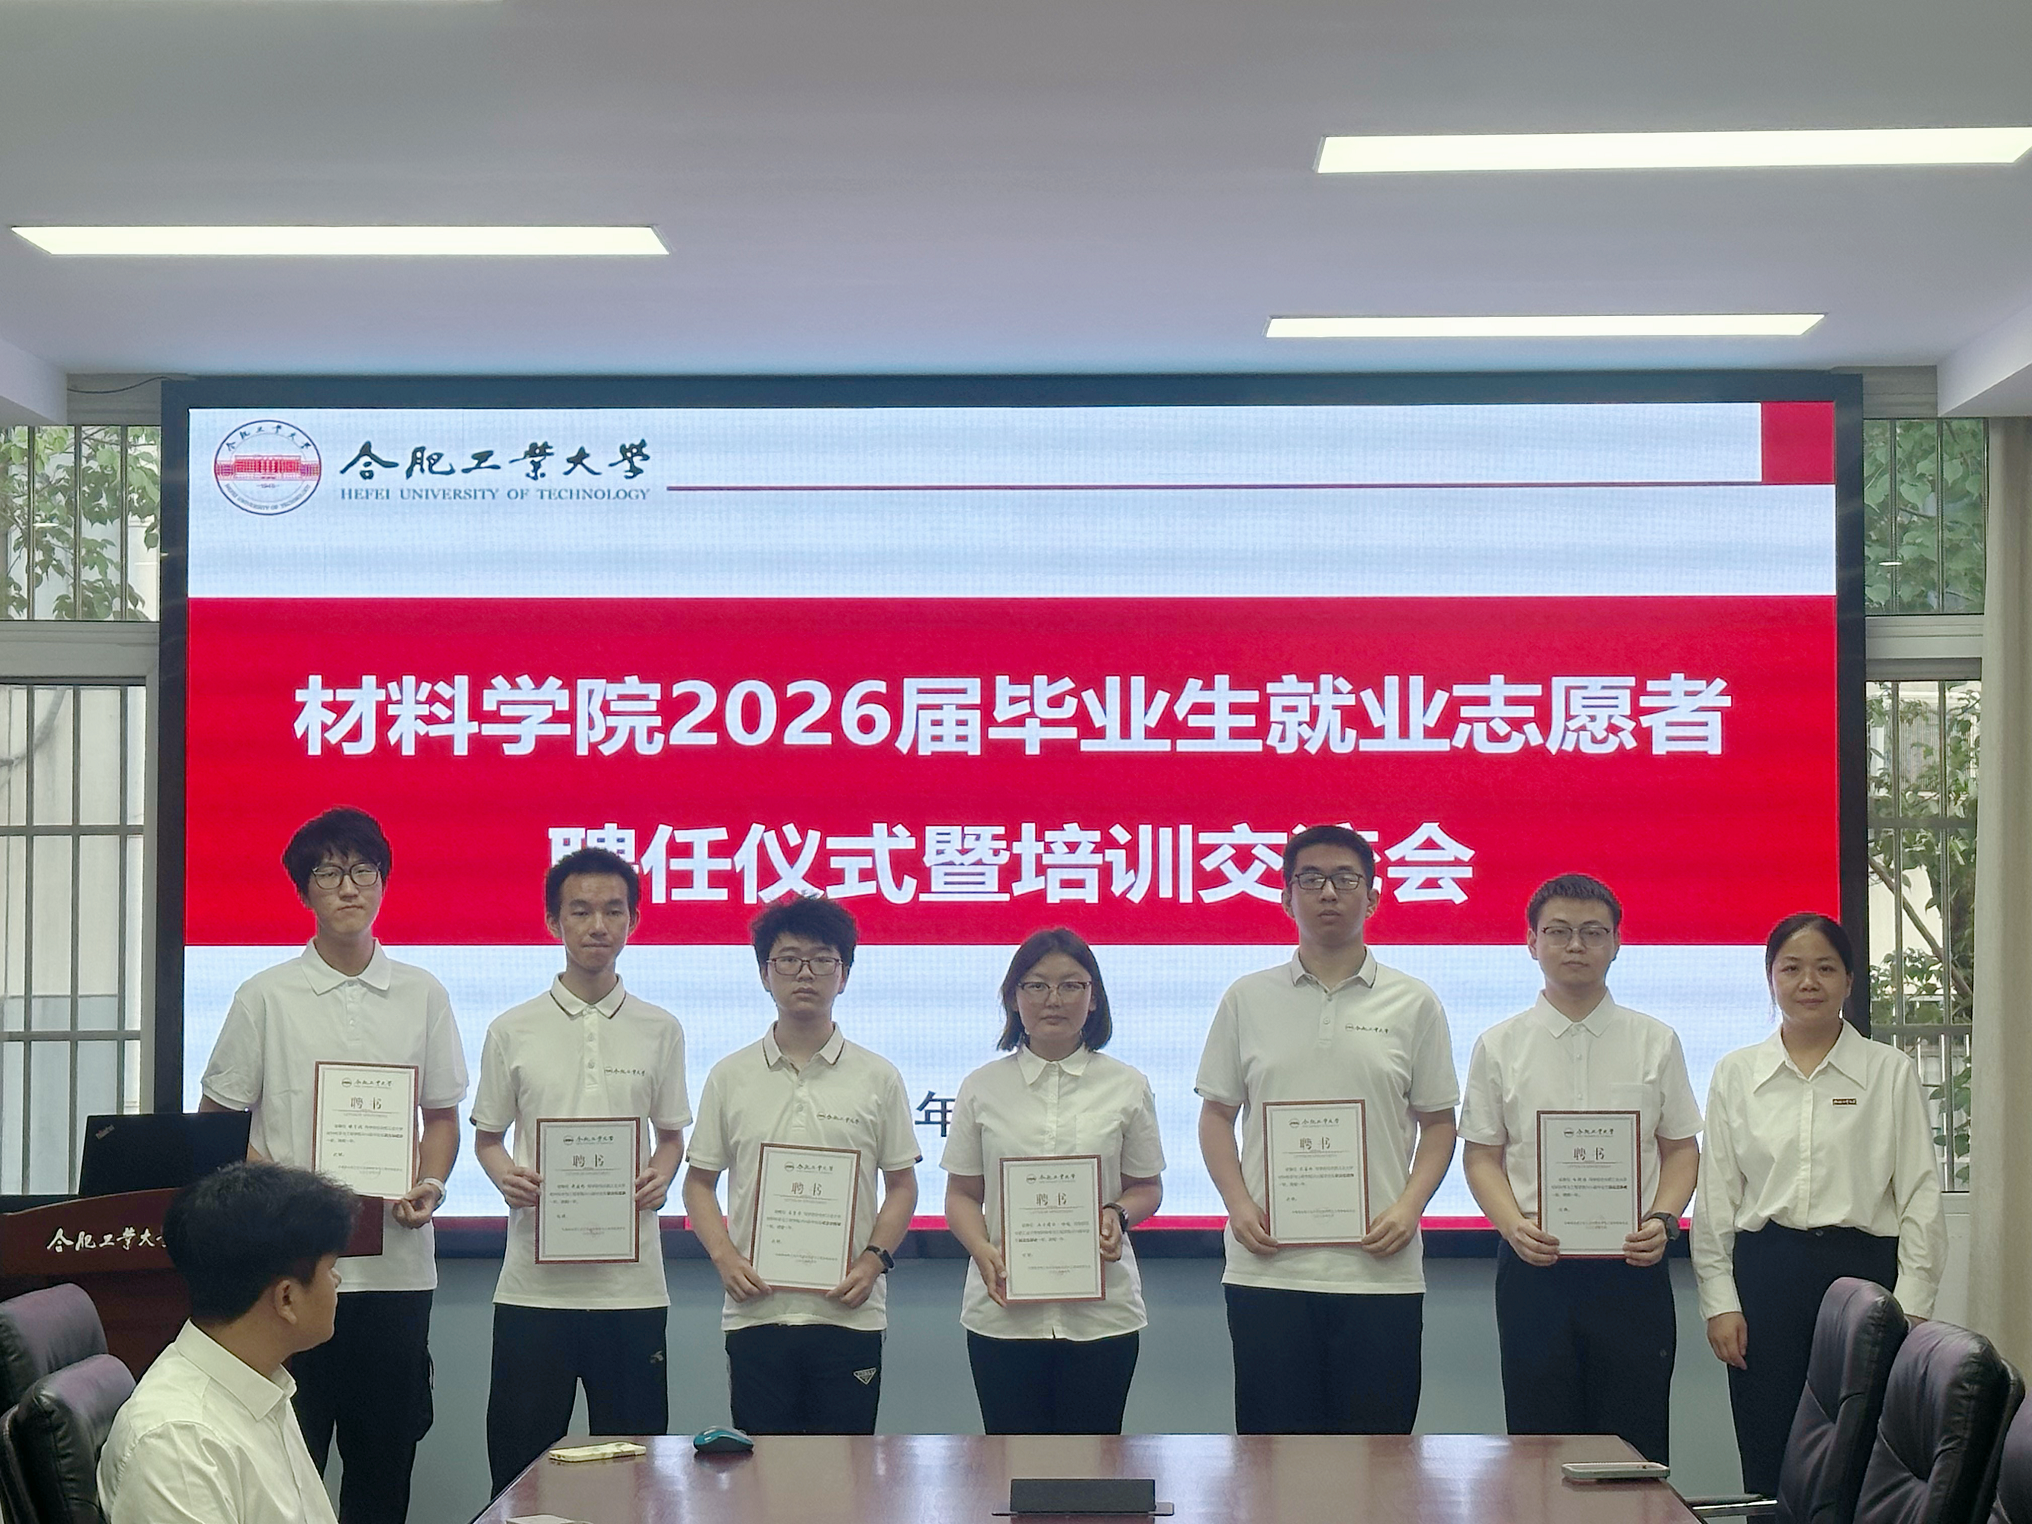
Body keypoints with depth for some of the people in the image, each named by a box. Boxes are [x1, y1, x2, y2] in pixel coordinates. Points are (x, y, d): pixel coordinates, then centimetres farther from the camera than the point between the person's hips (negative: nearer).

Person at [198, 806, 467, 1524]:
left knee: (385, 1459, 7)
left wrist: (429, 1184, -6)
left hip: (397, 1264, 2)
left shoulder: (423, 996, 9)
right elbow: (216, 1120, 4)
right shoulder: (266, 997, 3)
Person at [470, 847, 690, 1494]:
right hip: (534, 1278, -1)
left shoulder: (660, 1030, 7)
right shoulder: (512, 1030, 4)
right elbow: (487, 1137, 11)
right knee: (521, 1456, 3)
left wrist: (660, 1176, -7)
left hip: (632, 1279, 1)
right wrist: (506, 1176, -10)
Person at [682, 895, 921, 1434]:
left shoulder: (877, 1077, 5)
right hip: (756, 1310, 1)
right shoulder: (730, 1077, 7)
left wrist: (873, 1260, -7)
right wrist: (724, 1256, -7)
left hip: (849, 1314, 0)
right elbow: (699, 1181, 10)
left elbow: (902, 1185, 8)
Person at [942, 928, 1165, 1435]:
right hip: (1003, 1308, 0)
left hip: (1101, 1310, 0)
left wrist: (1117, 1217, -10)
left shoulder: (1127, 1087, 5)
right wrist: (983, 1251, -10)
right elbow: (962, 1194, 8)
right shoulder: (982, 1088, 6)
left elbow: (1146, 1186, 11)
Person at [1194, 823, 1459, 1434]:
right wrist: (1239, 1205, -5)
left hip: (1380, 1268, 0)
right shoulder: (1247, 999, 9)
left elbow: (1438, 1121, 9)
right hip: (1268, 1265, 1)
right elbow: (1216, 1114, 10)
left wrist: (1409, 1206, -7)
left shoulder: (1414, 1004, 7)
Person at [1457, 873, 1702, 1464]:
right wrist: (1514, 1224, -12)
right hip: (1534, 1265, 0)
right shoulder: (1499, 1046, 6)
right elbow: (1481, 1155, 6)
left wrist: (1662, 1219, -9)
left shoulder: (1656, 1042, 8)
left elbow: (1681, 1148, 9)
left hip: (1631, 1265, 0)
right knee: (1539, 1437, 2)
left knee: (1636, 1444, 0)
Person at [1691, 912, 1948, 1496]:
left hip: (1863, 1269, -1)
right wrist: (1720, 1300, 2)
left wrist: (1910, 1308, -4)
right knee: (1768, 1463, 2)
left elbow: (1921, 1196, 3)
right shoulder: (1735, 1073, 9)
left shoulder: (1890, 1072, 4)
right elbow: (1714, 1196, 9)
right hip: (1764, 1275, 2)